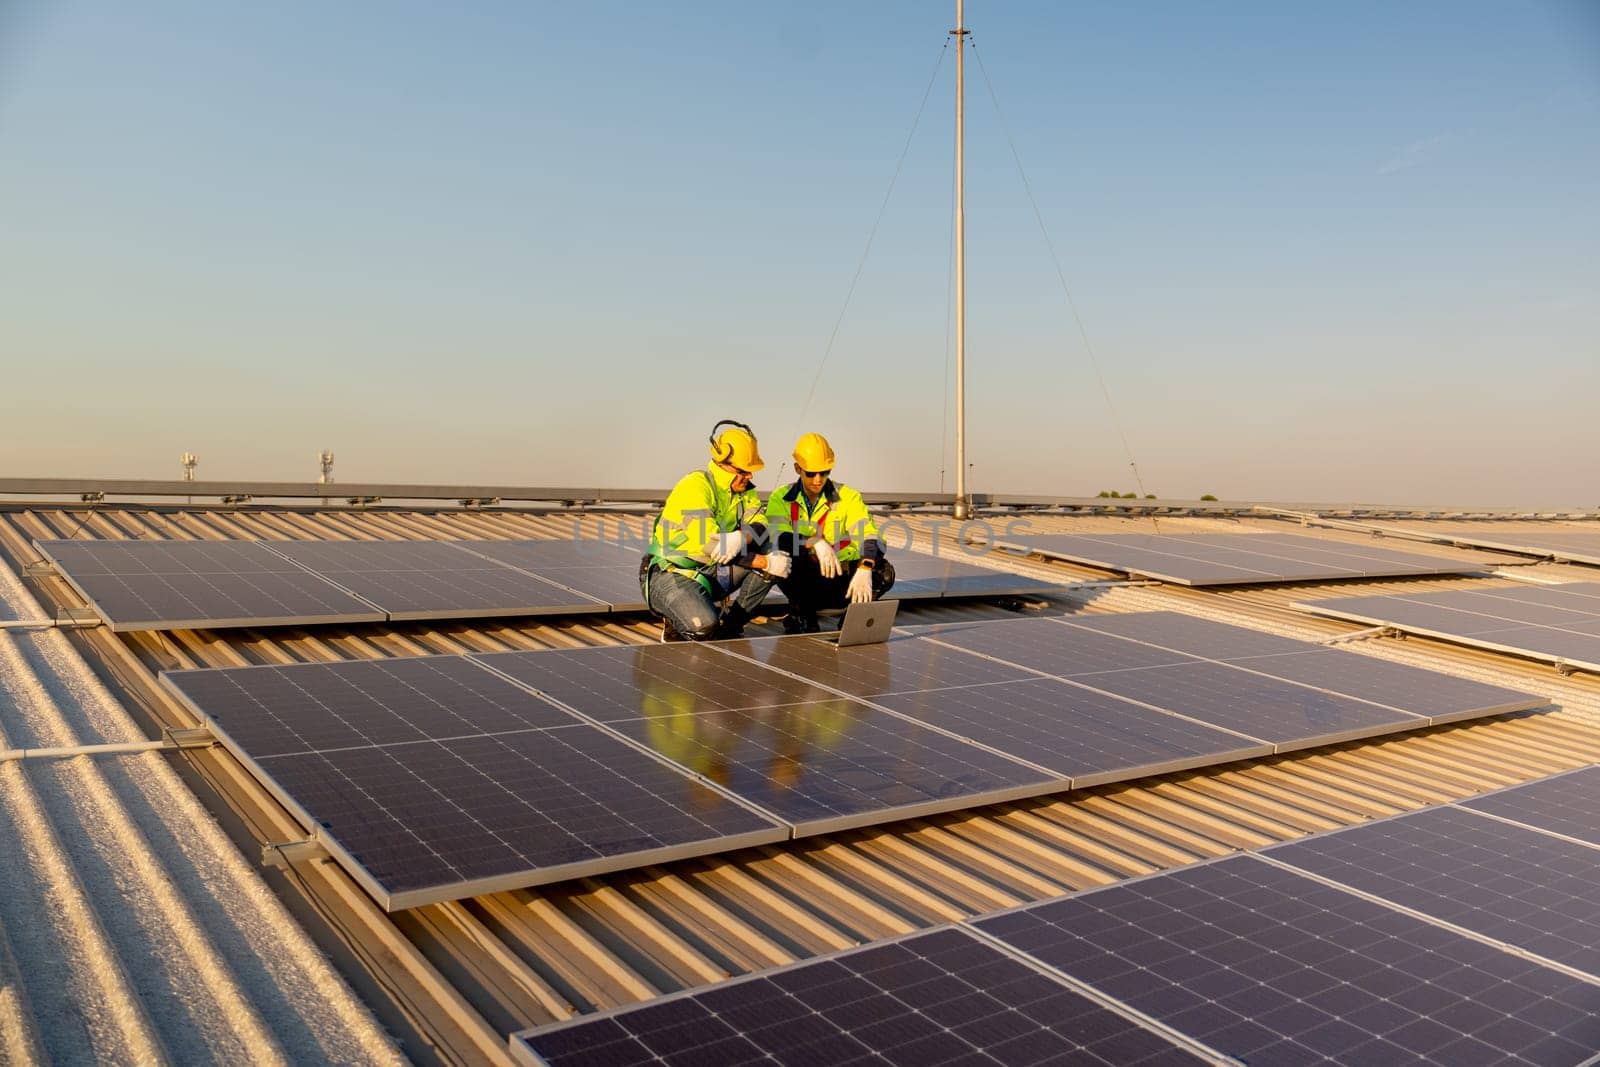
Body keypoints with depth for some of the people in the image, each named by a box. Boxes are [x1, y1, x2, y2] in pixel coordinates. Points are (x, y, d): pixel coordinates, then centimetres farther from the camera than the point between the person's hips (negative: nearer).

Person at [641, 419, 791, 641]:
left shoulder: (744, 489, 4)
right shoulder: (696, 486, -21)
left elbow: (760, 526, -10)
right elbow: (710, 546, -29)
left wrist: (740, 538, -36)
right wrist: (767, 563, -28)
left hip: (711, 573, 8)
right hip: (670, 575, -8)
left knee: (770, 552, -9)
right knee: (703, 626, -36)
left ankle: (730, 625, 2)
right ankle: (676, 627, 2)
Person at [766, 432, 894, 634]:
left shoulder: (848, 497, -3)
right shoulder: (781, 499, -3)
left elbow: (869, 536, -18)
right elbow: (776, 537, -21)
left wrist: (864, 569, -39)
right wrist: (815, 542, -38)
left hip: (839, 581, 0)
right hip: (802, 582, 0)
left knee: (883, 572, -28)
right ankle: (802, 615, -7)